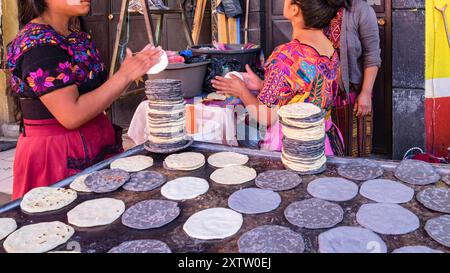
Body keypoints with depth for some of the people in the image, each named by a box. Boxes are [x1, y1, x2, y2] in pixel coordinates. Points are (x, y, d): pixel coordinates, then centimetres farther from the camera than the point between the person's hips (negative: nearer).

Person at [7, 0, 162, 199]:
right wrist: (125, 75, -18)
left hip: (97, 146, 8)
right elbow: (71, 115, -23)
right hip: (58, 155, -8)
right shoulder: (38, 43, -18)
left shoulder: (78, 38, 8)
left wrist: (137, 67, -2)